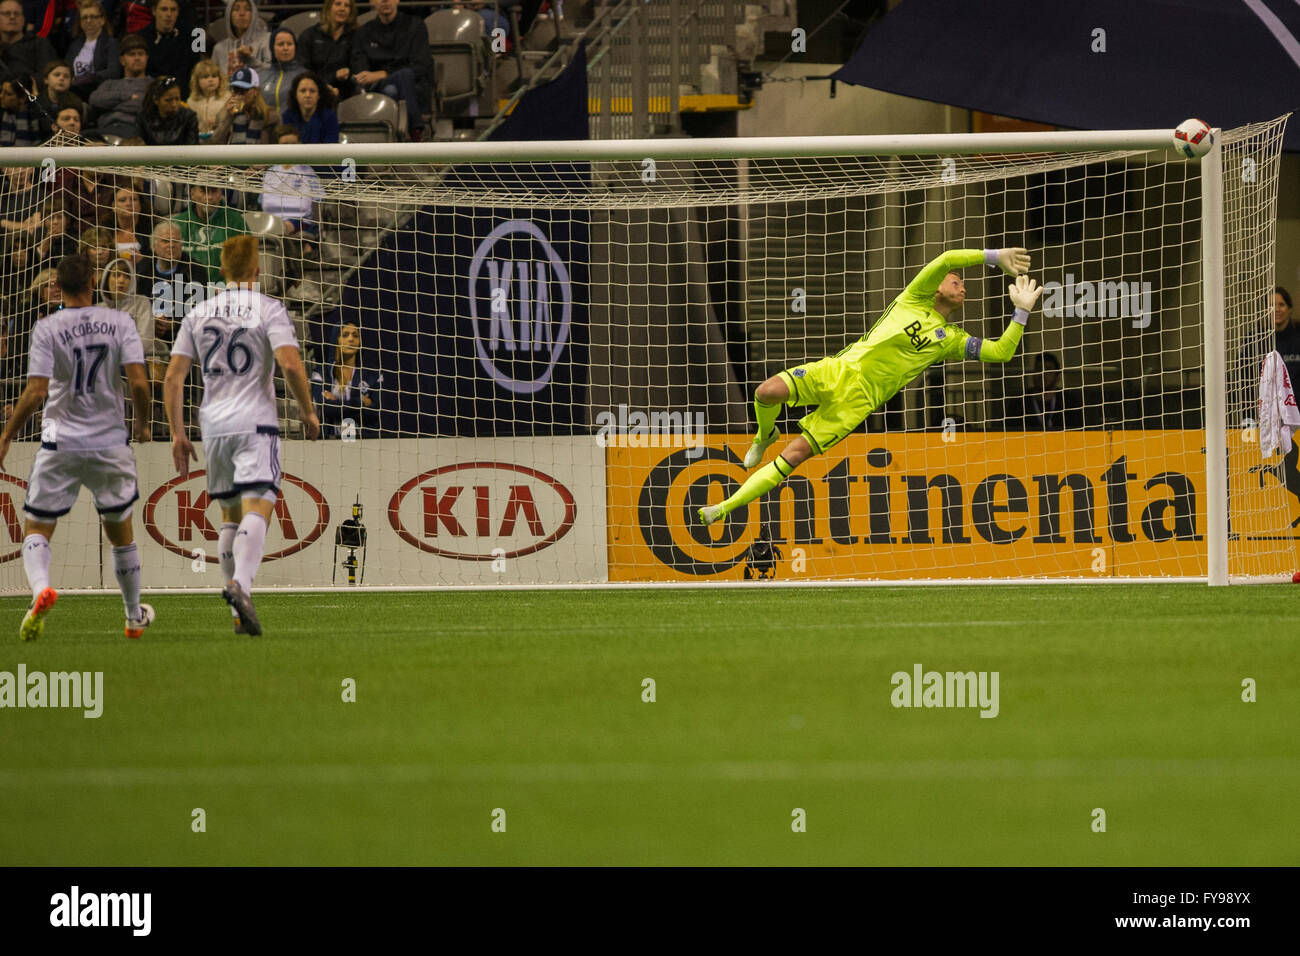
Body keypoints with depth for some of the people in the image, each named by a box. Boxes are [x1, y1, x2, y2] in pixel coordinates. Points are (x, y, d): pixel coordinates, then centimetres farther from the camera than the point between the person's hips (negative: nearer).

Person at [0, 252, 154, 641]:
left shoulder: (47, 328, -7)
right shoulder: (119, 322, -2)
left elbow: (35, 392, -13)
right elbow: (139, 382, -9)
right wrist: (142, 424, 9)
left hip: (60, 445, -2)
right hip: (110, 444, 2)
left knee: (36, 530, 3)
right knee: (120, 532, 19)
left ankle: (40, 587, -28)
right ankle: (135, 618, 29)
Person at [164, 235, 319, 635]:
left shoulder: (198, 314, 11)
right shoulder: (268, 309, -2)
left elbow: (173, 377, 8)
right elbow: (291, 364, -15)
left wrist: (177, 434, 13)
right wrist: (307, 411, -1)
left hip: (213, 423, 5)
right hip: (255, 422, -5)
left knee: (231, 515, 14)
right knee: (257, 509, -13)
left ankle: (239, 614, 14)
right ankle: (240, 584, -38)